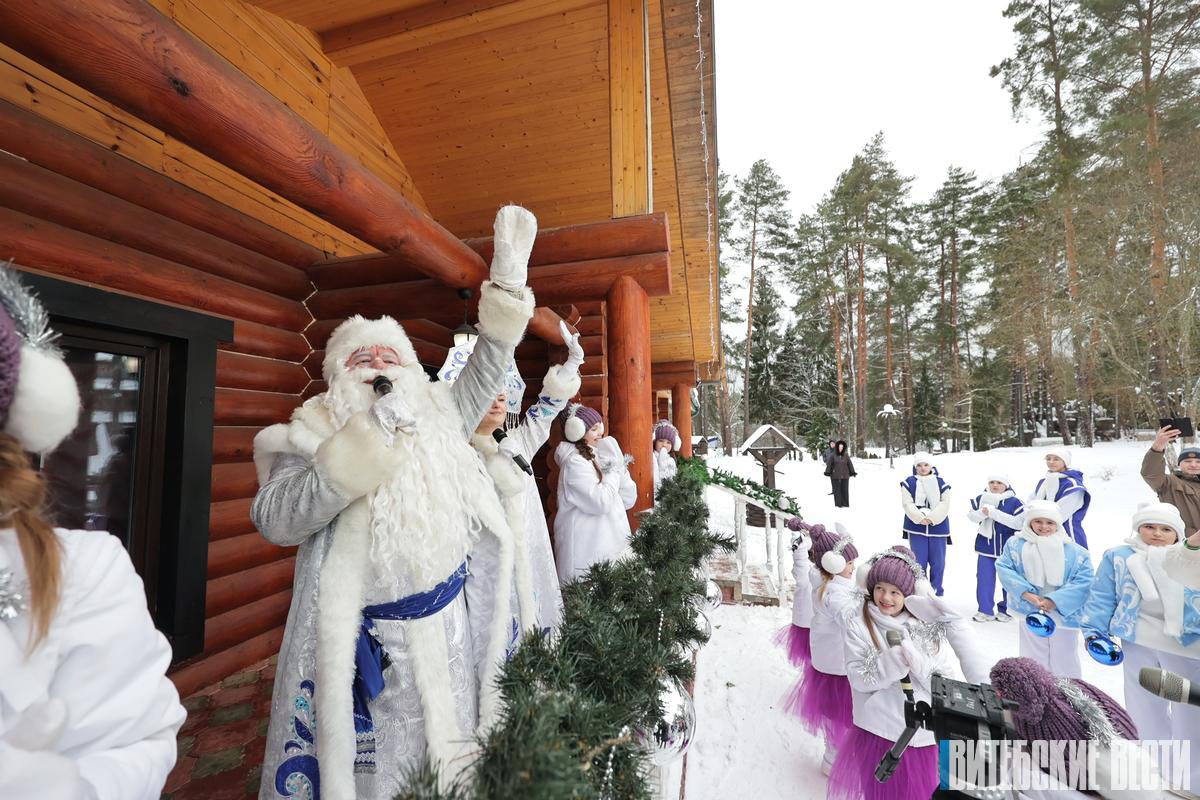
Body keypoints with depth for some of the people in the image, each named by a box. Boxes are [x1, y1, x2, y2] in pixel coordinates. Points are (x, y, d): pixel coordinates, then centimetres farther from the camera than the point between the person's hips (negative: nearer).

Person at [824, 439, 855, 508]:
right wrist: (827, 472, -17)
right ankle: (838, 504, 7)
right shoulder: (833, 455, -2)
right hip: (835, 476, -1)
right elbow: (828, 464, -7)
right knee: (837, 489, 0)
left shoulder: (846, 455, 3)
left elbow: (850, 464, 4)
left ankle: (845, 504, 12)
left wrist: (853, 472, 1)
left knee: (845, 489, 3)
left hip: (845, 476, 2)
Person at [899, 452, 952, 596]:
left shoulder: (941, 483, 4)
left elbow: (944, 504, -5)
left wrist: (932, 518, -17)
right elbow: (907, 503, -6)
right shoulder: (909, 482, 0)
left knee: (938, 562, 8)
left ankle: (936, 592, 23)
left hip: (938, 526, 1)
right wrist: (920, 518, -19)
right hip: (916, 527, -1)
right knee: (919, 562, 4)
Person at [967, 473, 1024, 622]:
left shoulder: (1014, 502, -8)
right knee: (984, 579, 6)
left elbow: (1019, 523, -17)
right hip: (986, 546, 3)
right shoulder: (980, 499, 1)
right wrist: (982, 513, -18)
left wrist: (995, 513, -24)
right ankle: (985, 610, 15)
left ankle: (1006, 610, 26)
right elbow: (971, 516, 4)